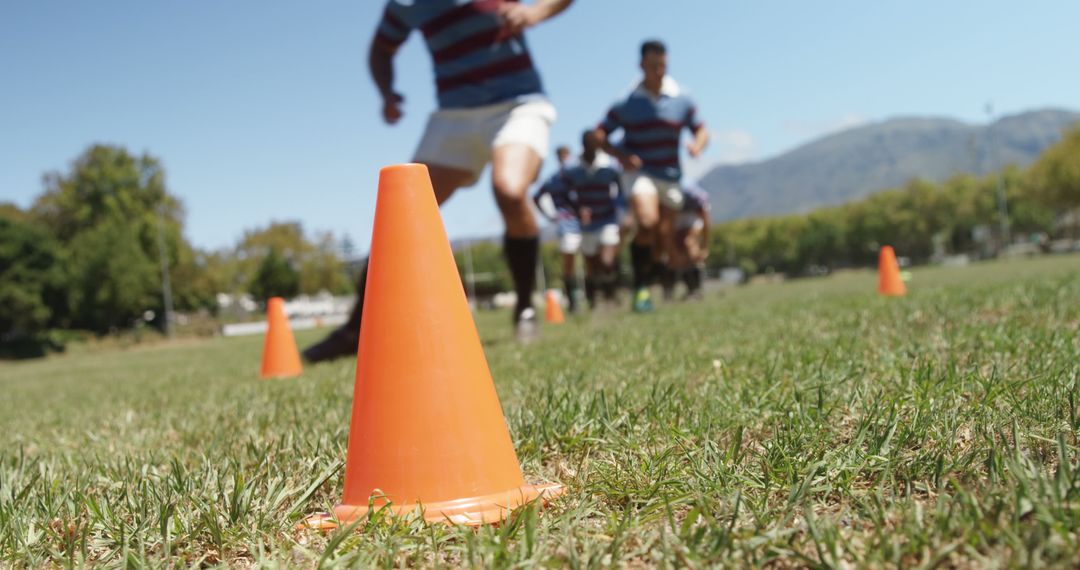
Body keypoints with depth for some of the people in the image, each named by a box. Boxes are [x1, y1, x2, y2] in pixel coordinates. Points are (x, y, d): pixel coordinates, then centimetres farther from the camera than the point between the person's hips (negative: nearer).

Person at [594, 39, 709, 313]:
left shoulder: (682, 100, 2)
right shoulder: (627, 103, -4)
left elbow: (701, 130, 10)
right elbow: (599, 135, 0)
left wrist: (698, 144, -15)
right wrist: (620, 155, -18)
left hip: (670, 176, 3)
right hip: (639, 172, -3)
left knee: (663, 239, 4)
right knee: (647, 222, -28)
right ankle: (641, 287, -17)